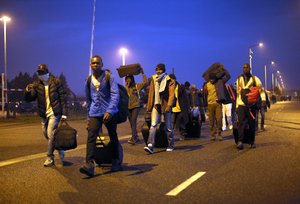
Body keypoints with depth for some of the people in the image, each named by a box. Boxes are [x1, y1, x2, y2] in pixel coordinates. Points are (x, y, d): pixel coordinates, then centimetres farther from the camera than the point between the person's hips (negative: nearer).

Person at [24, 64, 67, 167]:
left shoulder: (56, 82, -6)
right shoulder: (37, 84, 3)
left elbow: (63, 98, -5)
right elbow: (28, 99, -1)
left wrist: (64, 113, -10)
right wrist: (28, 91, -21)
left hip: (54, 113, -5)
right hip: (44, 114, 5)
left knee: (50, 134, -11)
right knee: (46, 134, 12)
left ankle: (50, 158, -2)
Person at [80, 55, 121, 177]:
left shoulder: (108, 76, -4)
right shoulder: (89, 80, 9)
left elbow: (115, 94, -12)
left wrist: (110, 111, -25)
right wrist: (88, 117, 21)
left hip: (109, 113, -2)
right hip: (94, 114, 3)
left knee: (113, 137, 10)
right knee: (91, 136, -16)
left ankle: (116, 162, 28)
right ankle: (89, 164, -23)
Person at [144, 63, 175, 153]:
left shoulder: (169, 81, -3)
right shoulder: (153, 79, 8)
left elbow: (171, 94, -11)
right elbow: (151, 93, 11)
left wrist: (169, 105, -23)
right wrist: (149, 106, 10)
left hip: (165, 106, -2)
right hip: (156, 105, 2)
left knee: (168, 127, 8)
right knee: (153, 125, -13)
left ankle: (170, 146, 23)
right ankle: (150, 146, -19)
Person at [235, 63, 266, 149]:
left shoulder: (255, 79, 5)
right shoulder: (239, 79, 14)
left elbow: (261, 90, 1)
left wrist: (263, 99, -16)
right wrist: (237, 105, 14)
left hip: (252, 105, -1)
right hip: (241, 104, 1)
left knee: (252, 124, 4)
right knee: (241, 122, -12)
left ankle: (252, 141, 15)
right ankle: (240, 141, -19)